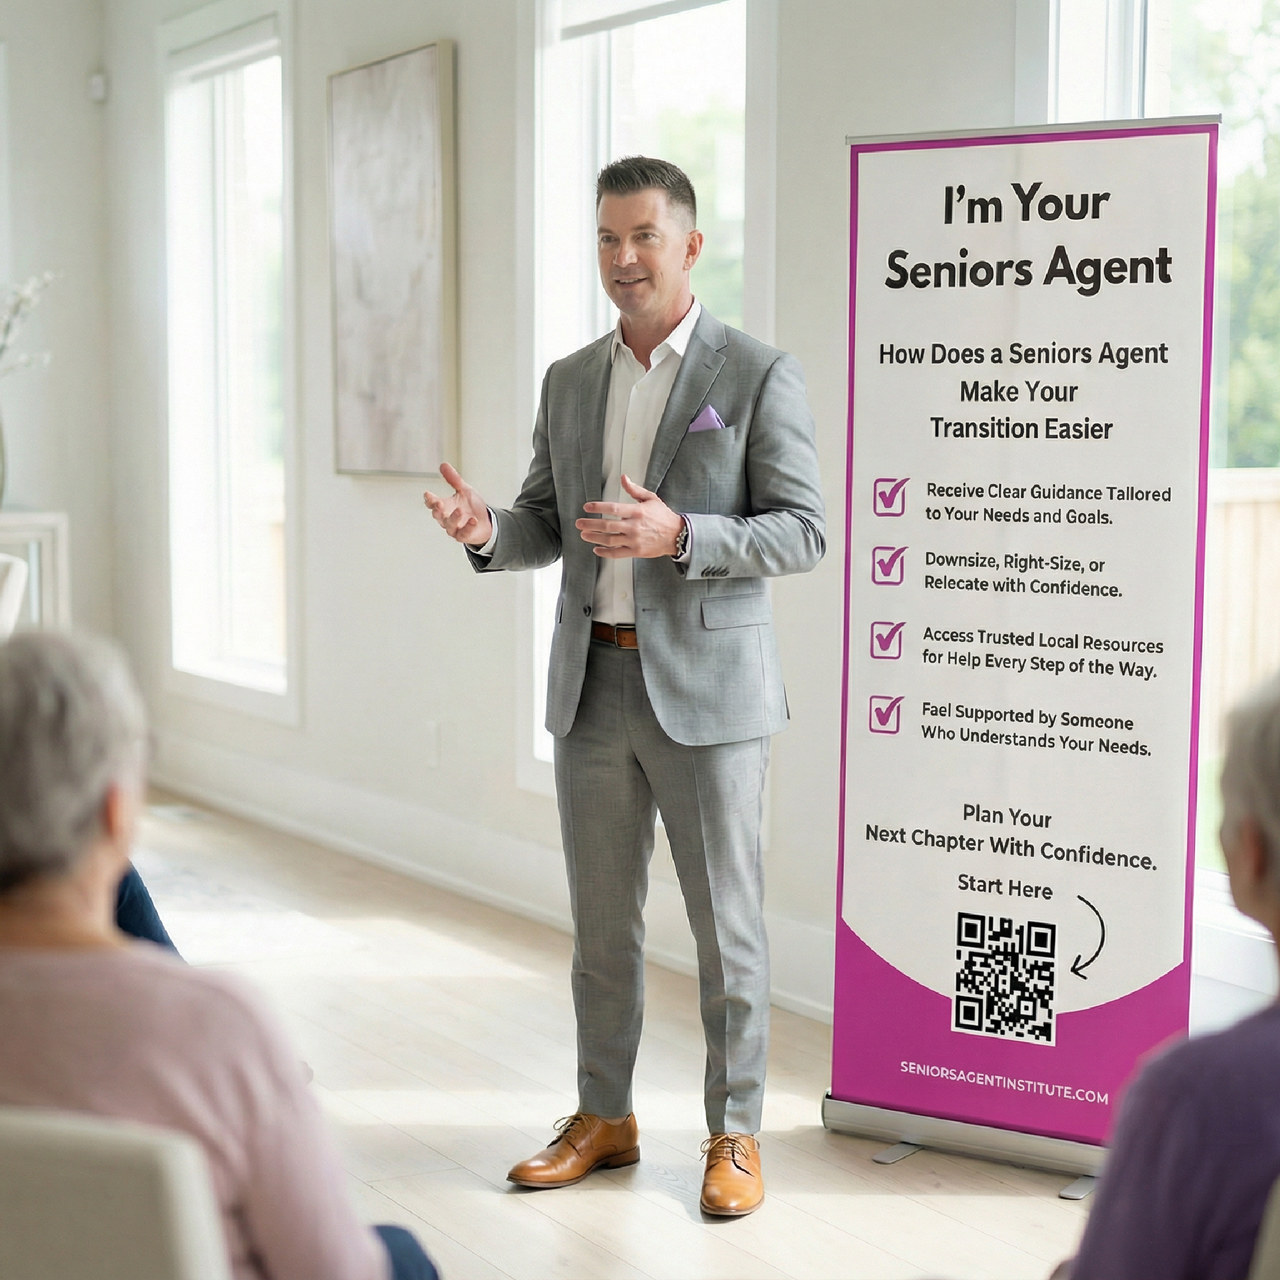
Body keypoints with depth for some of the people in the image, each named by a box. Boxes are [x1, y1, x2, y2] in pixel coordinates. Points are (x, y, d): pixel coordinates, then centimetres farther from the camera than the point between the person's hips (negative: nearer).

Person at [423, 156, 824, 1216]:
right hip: (592, 683, 5)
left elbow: (802, 534, -9)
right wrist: (486, 531, -10)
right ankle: (605, 1118, 26)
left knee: (725, 922, 3)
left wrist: (677, 535, -24)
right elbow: (546, 528, 14)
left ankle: (735, 1135, 16)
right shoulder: (570, 382, 11)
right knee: (602, 918, 13)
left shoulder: (758, 374, -6)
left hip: (706, 687, -5)